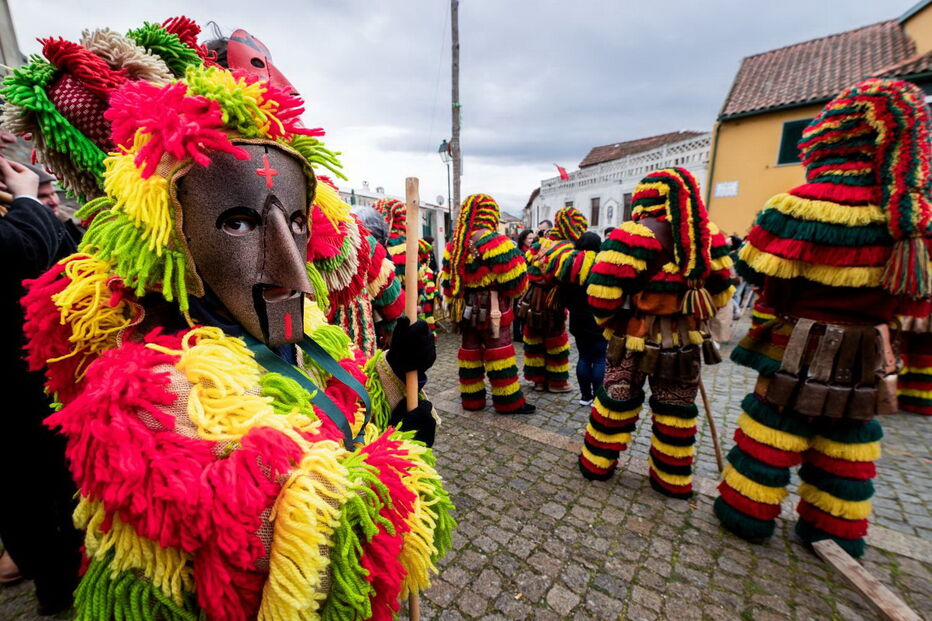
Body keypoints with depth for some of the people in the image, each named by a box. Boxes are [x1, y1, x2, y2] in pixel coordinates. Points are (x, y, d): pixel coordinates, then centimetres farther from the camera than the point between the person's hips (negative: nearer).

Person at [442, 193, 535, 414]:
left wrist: (455, 304, 20)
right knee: (499, 353, 2)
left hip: (466, 309, 6)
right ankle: (509, 401, 12)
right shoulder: (495, 242, -14)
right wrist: (516, 292, 8)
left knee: (469, 352, 14)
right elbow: (514, 280, -14)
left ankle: (471, 398, 24)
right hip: (493, 308, -6)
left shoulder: (454, 244, 6)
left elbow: (447, 281, 10)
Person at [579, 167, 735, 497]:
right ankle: (673, 479, 31)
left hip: (636, 337, -4)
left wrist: (609, 322, -3)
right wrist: (690, 319, 17)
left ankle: (597, 463, 28)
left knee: (616, 400, 12)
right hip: (686, 340, 4)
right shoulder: (708, 236, 3)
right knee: (676, 409, 17)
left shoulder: (637, 234, -16)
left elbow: (602, 289, -20)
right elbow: (721, 290, 10)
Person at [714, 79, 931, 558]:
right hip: (866, 356, 6)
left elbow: (756, 267, -12)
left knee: (772, 428, 7)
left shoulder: (809, 201, -17)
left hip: (799, 349, -5)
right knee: (847, 442, 17)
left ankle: (746, 512, 20)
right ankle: (835, 532, 32)